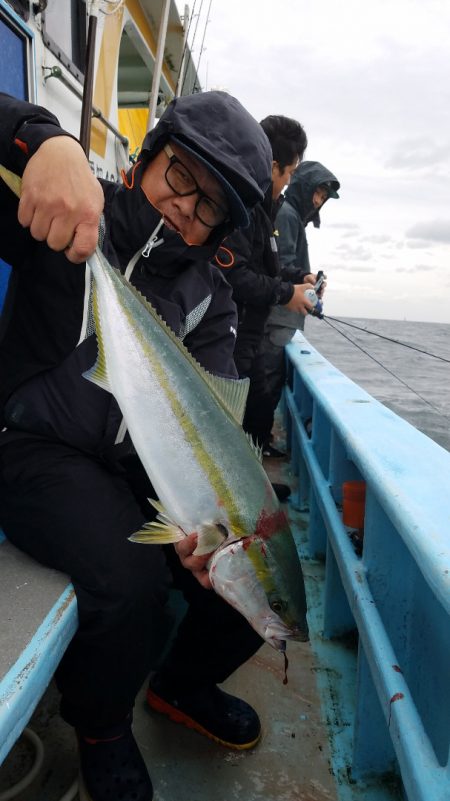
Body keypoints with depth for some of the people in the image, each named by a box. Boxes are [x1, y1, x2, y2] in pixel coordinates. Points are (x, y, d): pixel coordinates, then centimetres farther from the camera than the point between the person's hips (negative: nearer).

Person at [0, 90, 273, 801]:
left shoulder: (208, 293, 6)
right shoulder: (68, 212, -2)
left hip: (144, 465, 5)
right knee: (130, 575, -29)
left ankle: (183, 685, 26)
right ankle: (101, 728, 9)